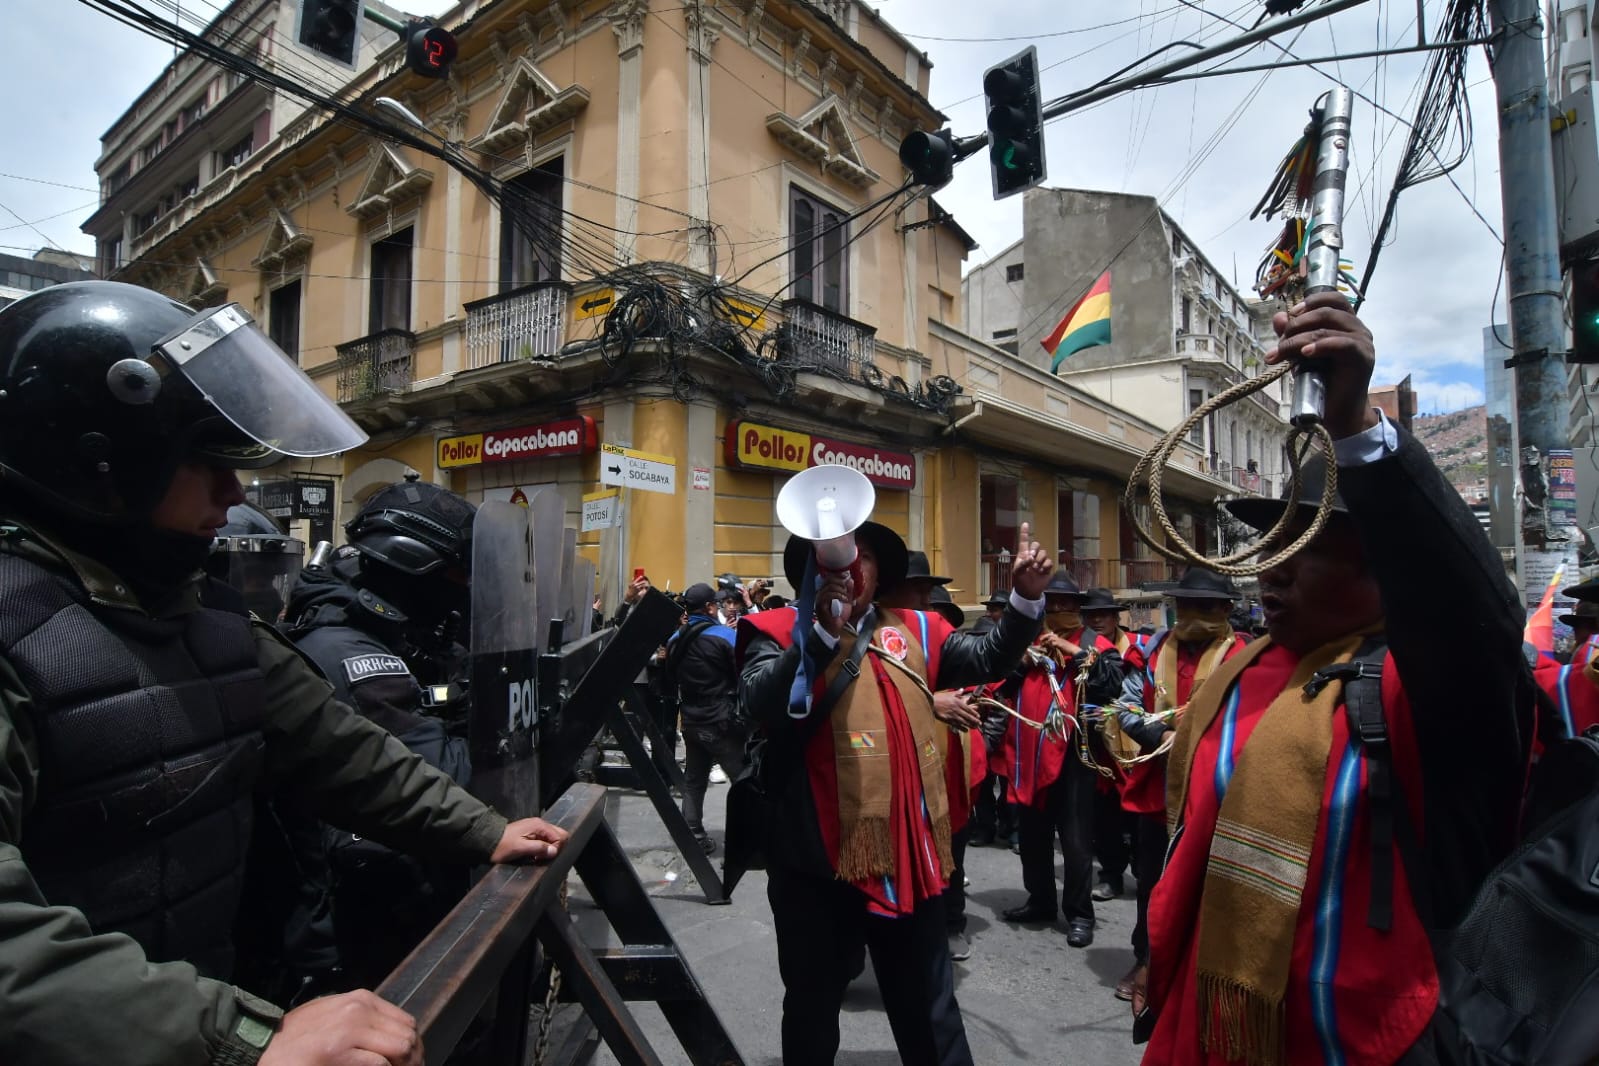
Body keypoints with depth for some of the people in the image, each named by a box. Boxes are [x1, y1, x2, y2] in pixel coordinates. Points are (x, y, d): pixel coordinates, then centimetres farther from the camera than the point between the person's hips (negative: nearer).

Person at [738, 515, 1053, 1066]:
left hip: (908, 855, 4)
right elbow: (760, 704, -23)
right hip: (818, 859, -3)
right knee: (813, 1010, 20)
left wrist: (1026, 598, -8)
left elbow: (988, 658, 6)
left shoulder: (913, 631, 8)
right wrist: (825, 631, -31)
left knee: (930, 1013, 22)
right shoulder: (780, 631, -6)